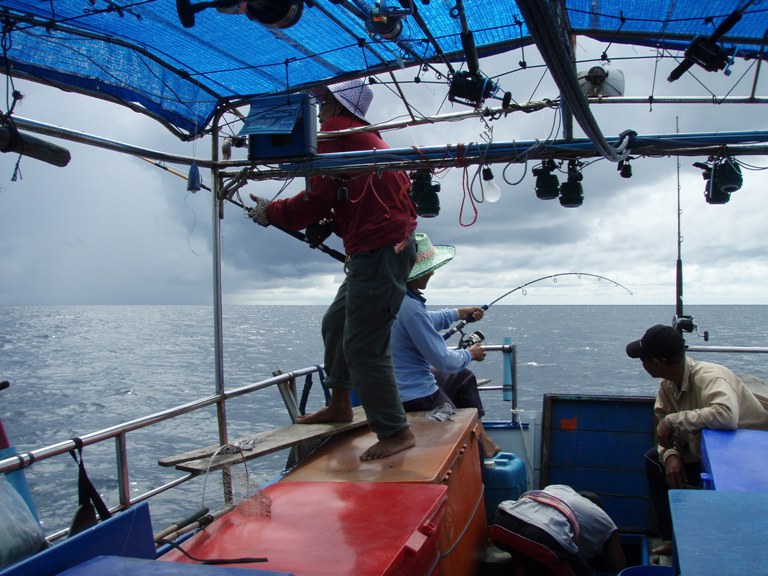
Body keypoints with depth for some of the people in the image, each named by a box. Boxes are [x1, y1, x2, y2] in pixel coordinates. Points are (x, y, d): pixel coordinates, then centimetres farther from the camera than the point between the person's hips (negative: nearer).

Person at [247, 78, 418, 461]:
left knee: (363, 346, -8)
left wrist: (271, 213, 4)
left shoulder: (336, 132, -5)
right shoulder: (367, 138, 23)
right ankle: (339, 406, 31)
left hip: (379, 252, -11)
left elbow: (317, 199, -10)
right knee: (336, 323, 21)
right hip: (388, 246, 11)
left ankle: (395, 433, -1)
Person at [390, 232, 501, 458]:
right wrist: (470, 354, -3)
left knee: (464, 378, 27)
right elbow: (443, 360, -23)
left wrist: (458, 313, 24)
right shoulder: (410, 308, -30)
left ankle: (483, 437, 27)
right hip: (416, 396, -10)